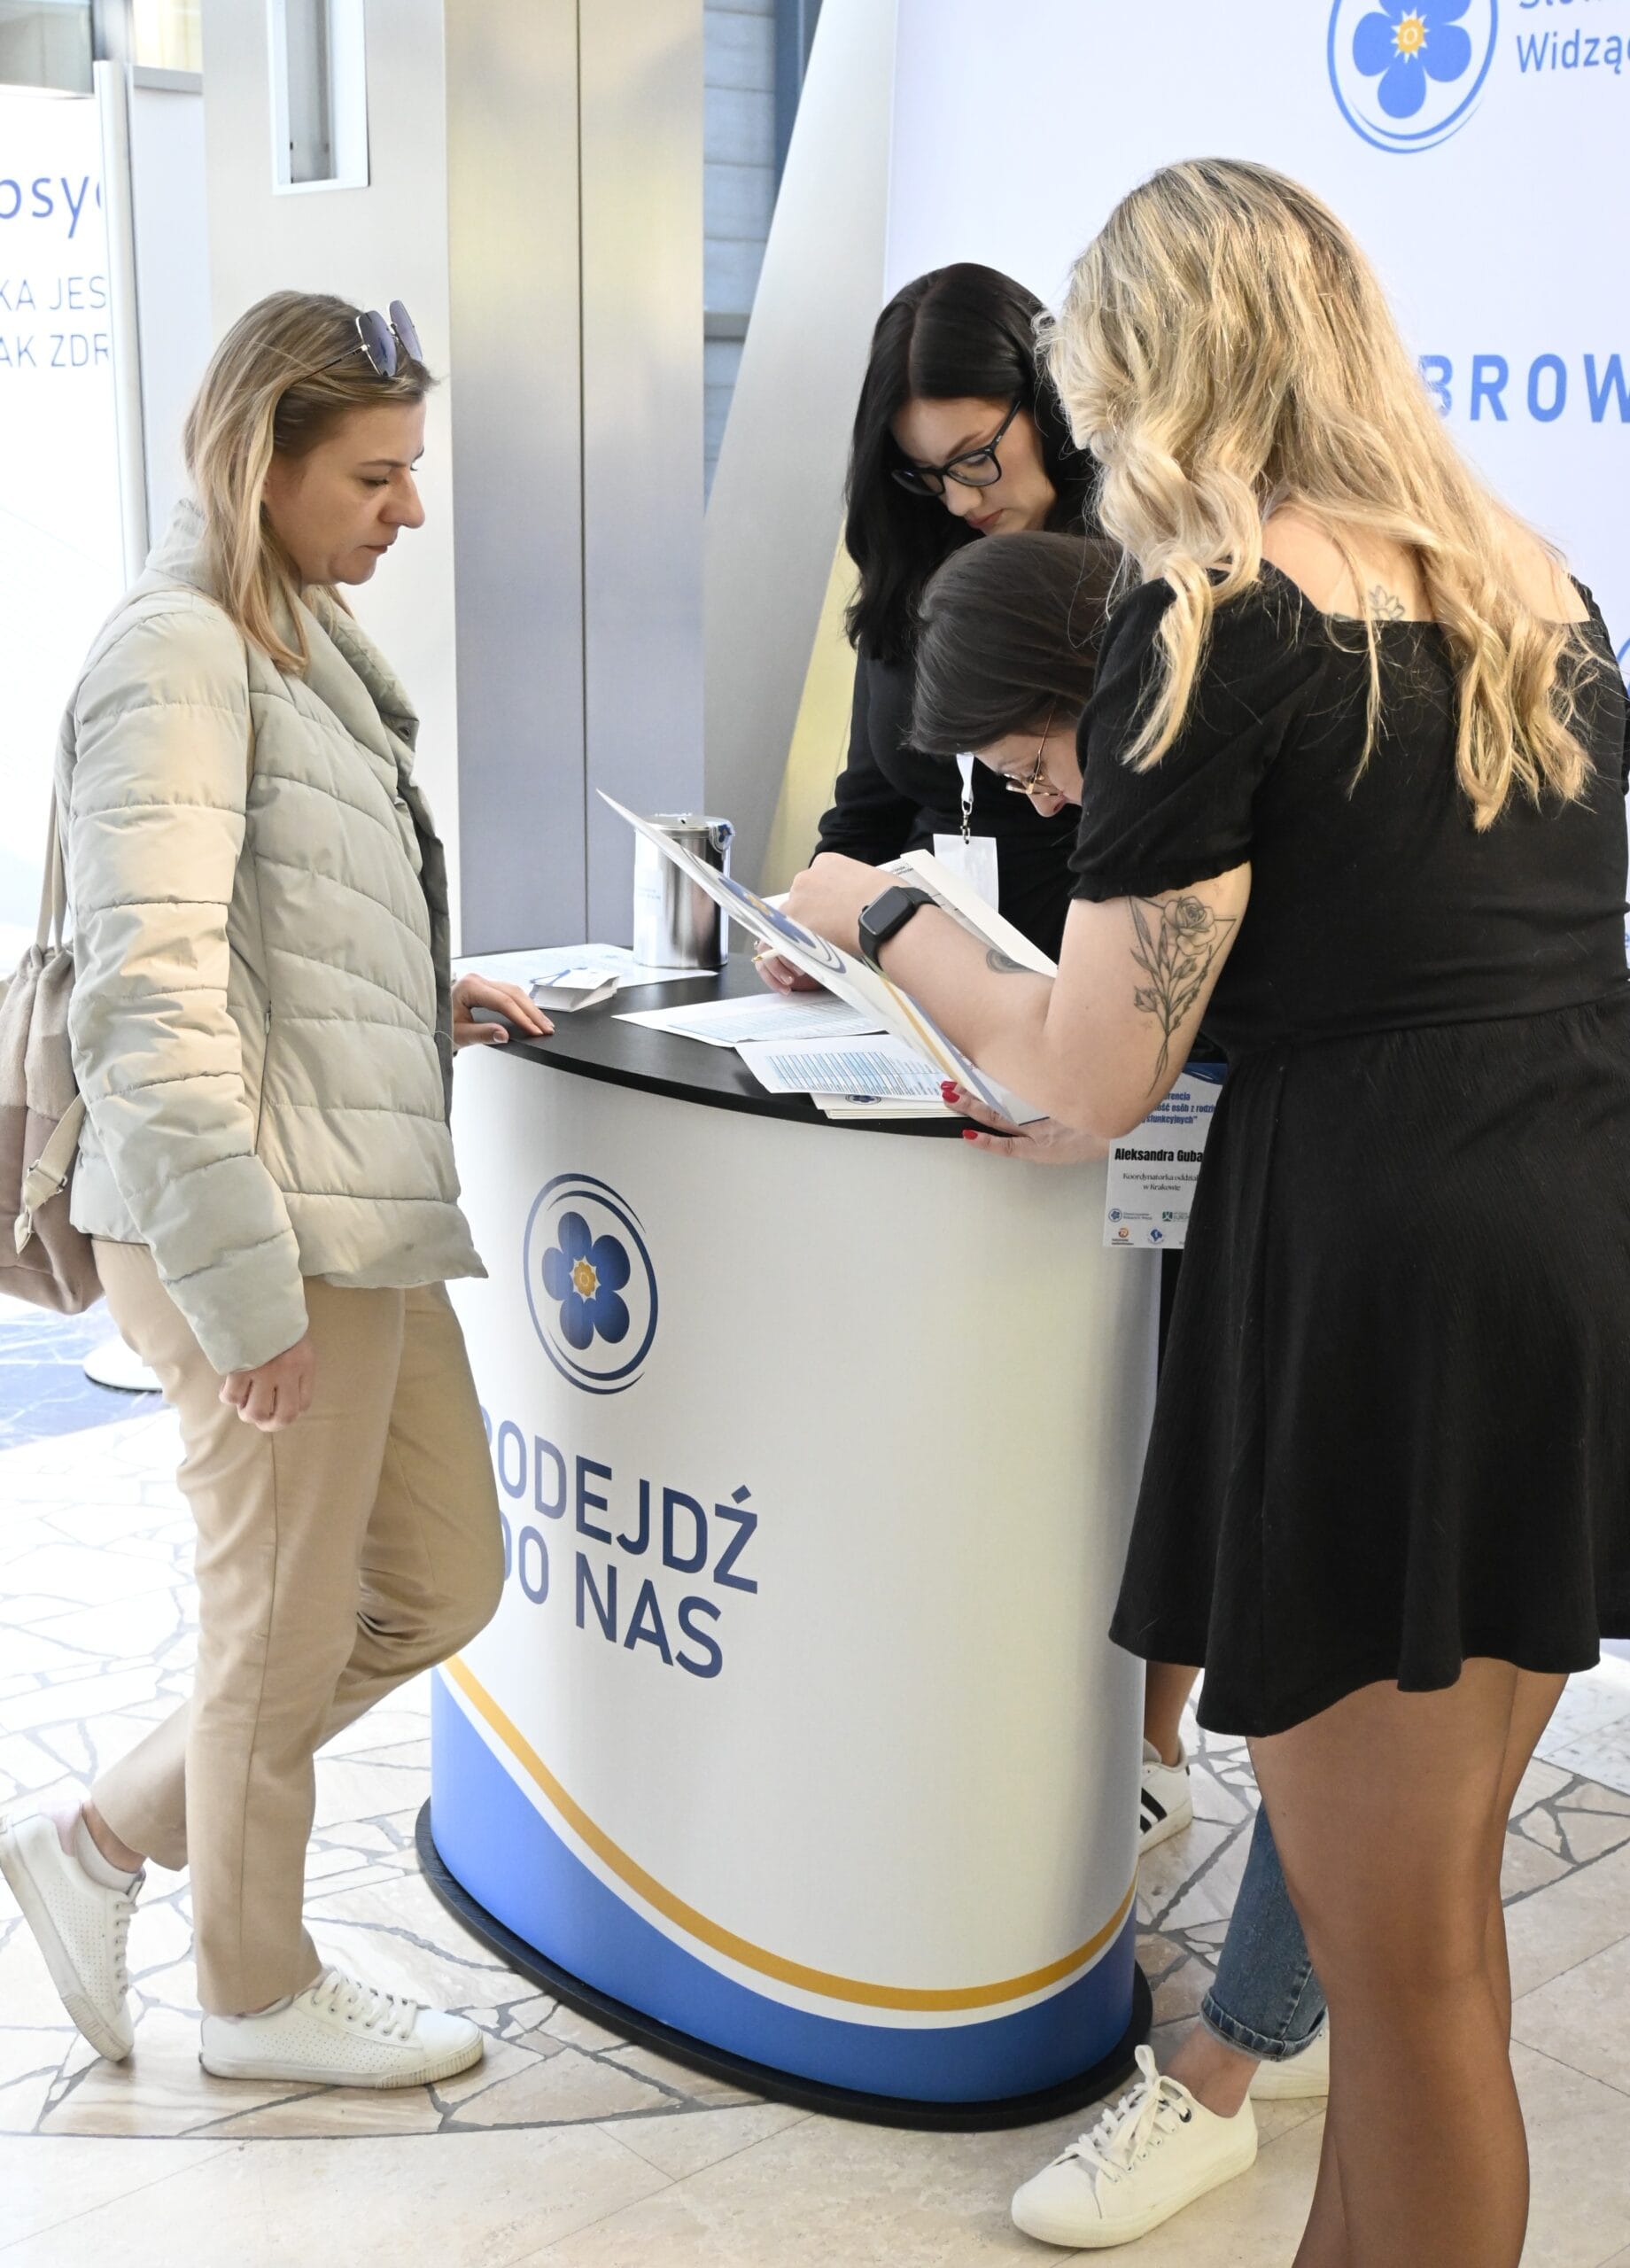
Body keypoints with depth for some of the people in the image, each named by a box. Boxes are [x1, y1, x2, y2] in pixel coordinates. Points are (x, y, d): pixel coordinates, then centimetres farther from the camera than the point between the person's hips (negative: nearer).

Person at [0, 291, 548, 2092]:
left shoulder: (294, 638, 15)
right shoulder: (178, 651, -16)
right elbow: (148, 992, -22)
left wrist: (425, 1000, 11)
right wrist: (243, 1284, -22)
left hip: (357, 1215, 10)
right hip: (263, 1237, -10)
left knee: (440, 1584, 18)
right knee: (285, 1635, 8)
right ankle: (259, 1994, 31)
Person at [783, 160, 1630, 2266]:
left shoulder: (1216, 616, -9)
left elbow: (1091, 1077, -9)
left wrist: (882, 922, 8)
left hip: (1379, 1278, -8)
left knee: (1401, 1954, 7)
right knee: (1423, 1895, 20)